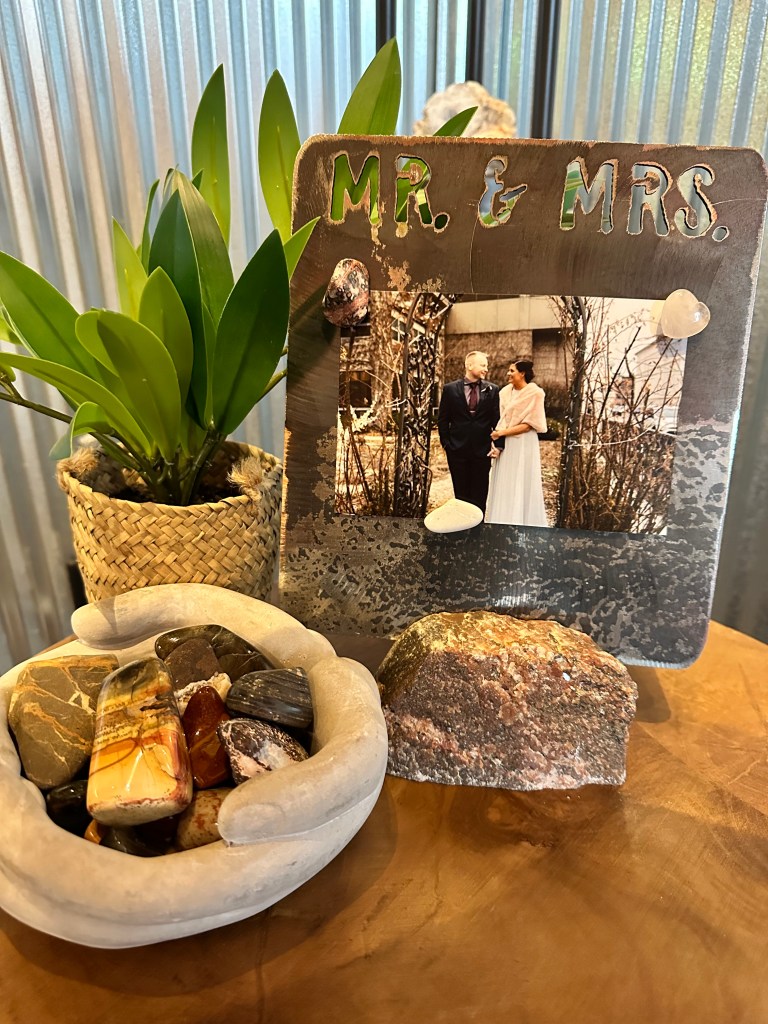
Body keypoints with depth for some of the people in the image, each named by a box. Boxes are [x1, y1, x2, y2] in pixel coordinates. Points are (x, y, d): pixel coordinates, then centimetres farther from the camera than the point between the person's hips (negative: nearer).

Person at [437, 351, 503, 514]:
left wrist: (499, 445, -5)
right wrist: (446, 443, -1)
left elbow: (497, 420, 3)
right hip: (457, 450, 0)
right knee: (461, 493, 9)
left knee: (479, 494, 6)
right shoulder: (450, 389, 0)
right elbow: (442, 420, 4)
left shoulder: (492, 390, 3)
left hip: (482, 450, 1)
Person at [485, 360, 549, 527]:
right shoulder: (505, 392, 9)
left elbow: (529, 424, -11)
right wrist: (495, 442, -7)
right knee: (503, 487, 7)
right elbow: (499, 419, 9)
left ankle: (522, 525, 11)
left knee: (521, 488, 1)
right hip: (504, 446, 6)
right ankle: (503, 523, 15)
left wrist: (501, 433, -13)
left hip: (523, 446, -6)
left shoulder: (535, 393, -8)